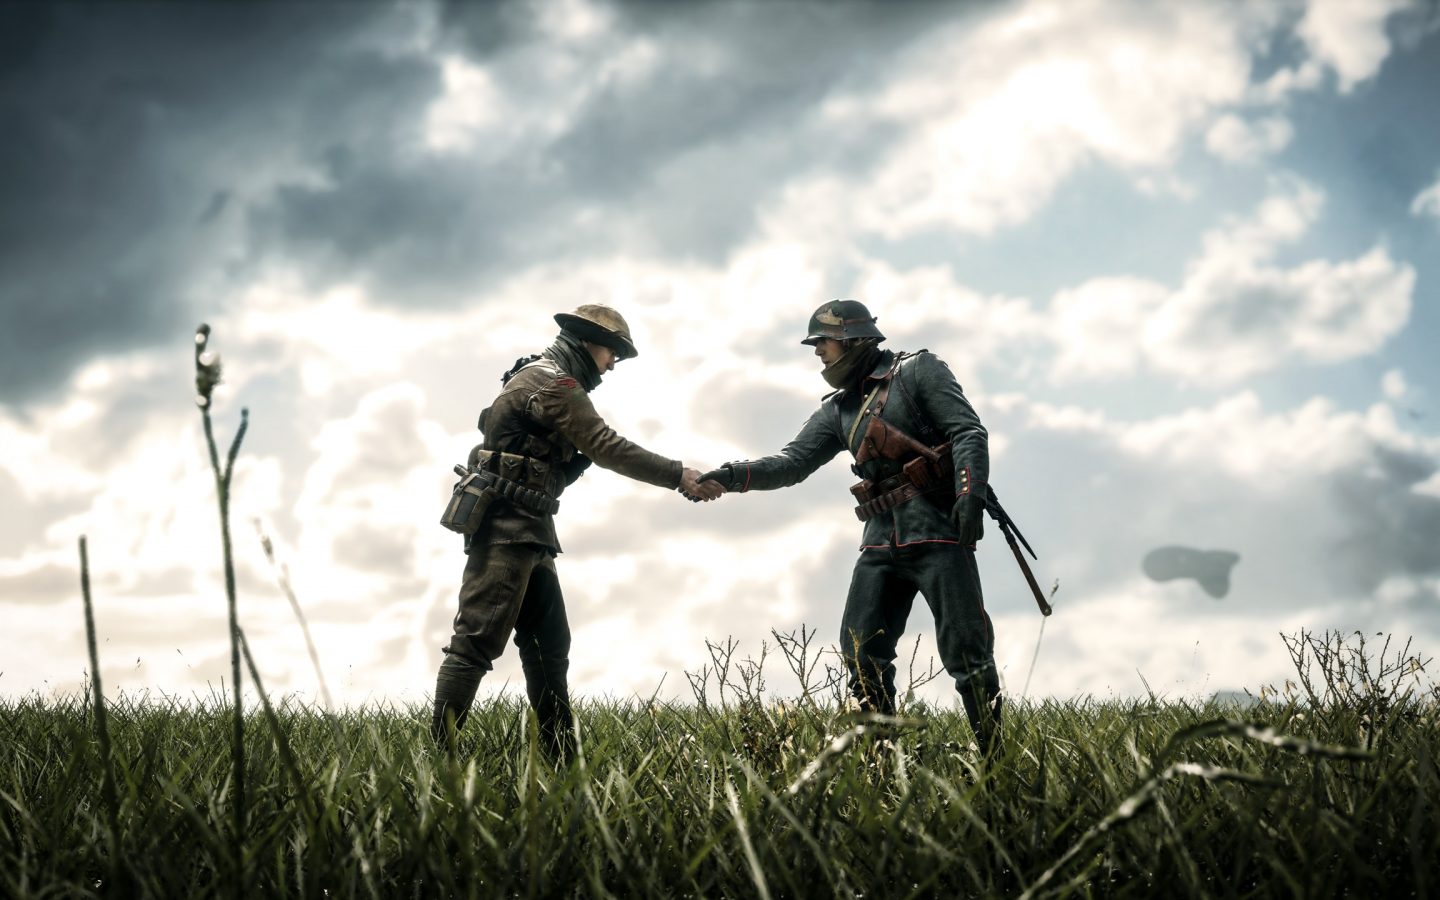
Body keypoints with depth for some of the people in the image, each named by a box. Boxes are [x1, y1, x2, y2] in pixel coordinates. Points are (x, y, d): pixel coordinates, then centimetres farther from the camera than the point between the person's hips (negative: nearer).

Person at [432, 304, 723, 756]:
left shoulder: (546, 380, 21)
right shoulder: (551, 381, -11)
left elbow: (592, 450, 20)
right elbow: (608, 448, -16)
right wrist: (681, 476, -15)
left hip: (527, 531, 11)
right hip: (506, 526, -11)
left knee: (549, 644, 9)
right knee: (477, 642, -13)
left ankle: (561, 759, 11)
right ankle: (437, 755, -14)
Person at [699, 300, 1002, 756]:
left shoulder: (918, 371, 1)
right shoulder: (838, 409, 19)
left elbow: (968, 431, -7)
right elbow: (793, 461, 12)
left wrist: (971, 491, -22)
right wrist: (732, 475, -4)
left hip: (938, 530, -7)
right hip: (882, 541, 7)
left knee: (965, 649, -7)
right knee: (861, 652, 0)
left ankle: (994, 757, -3)